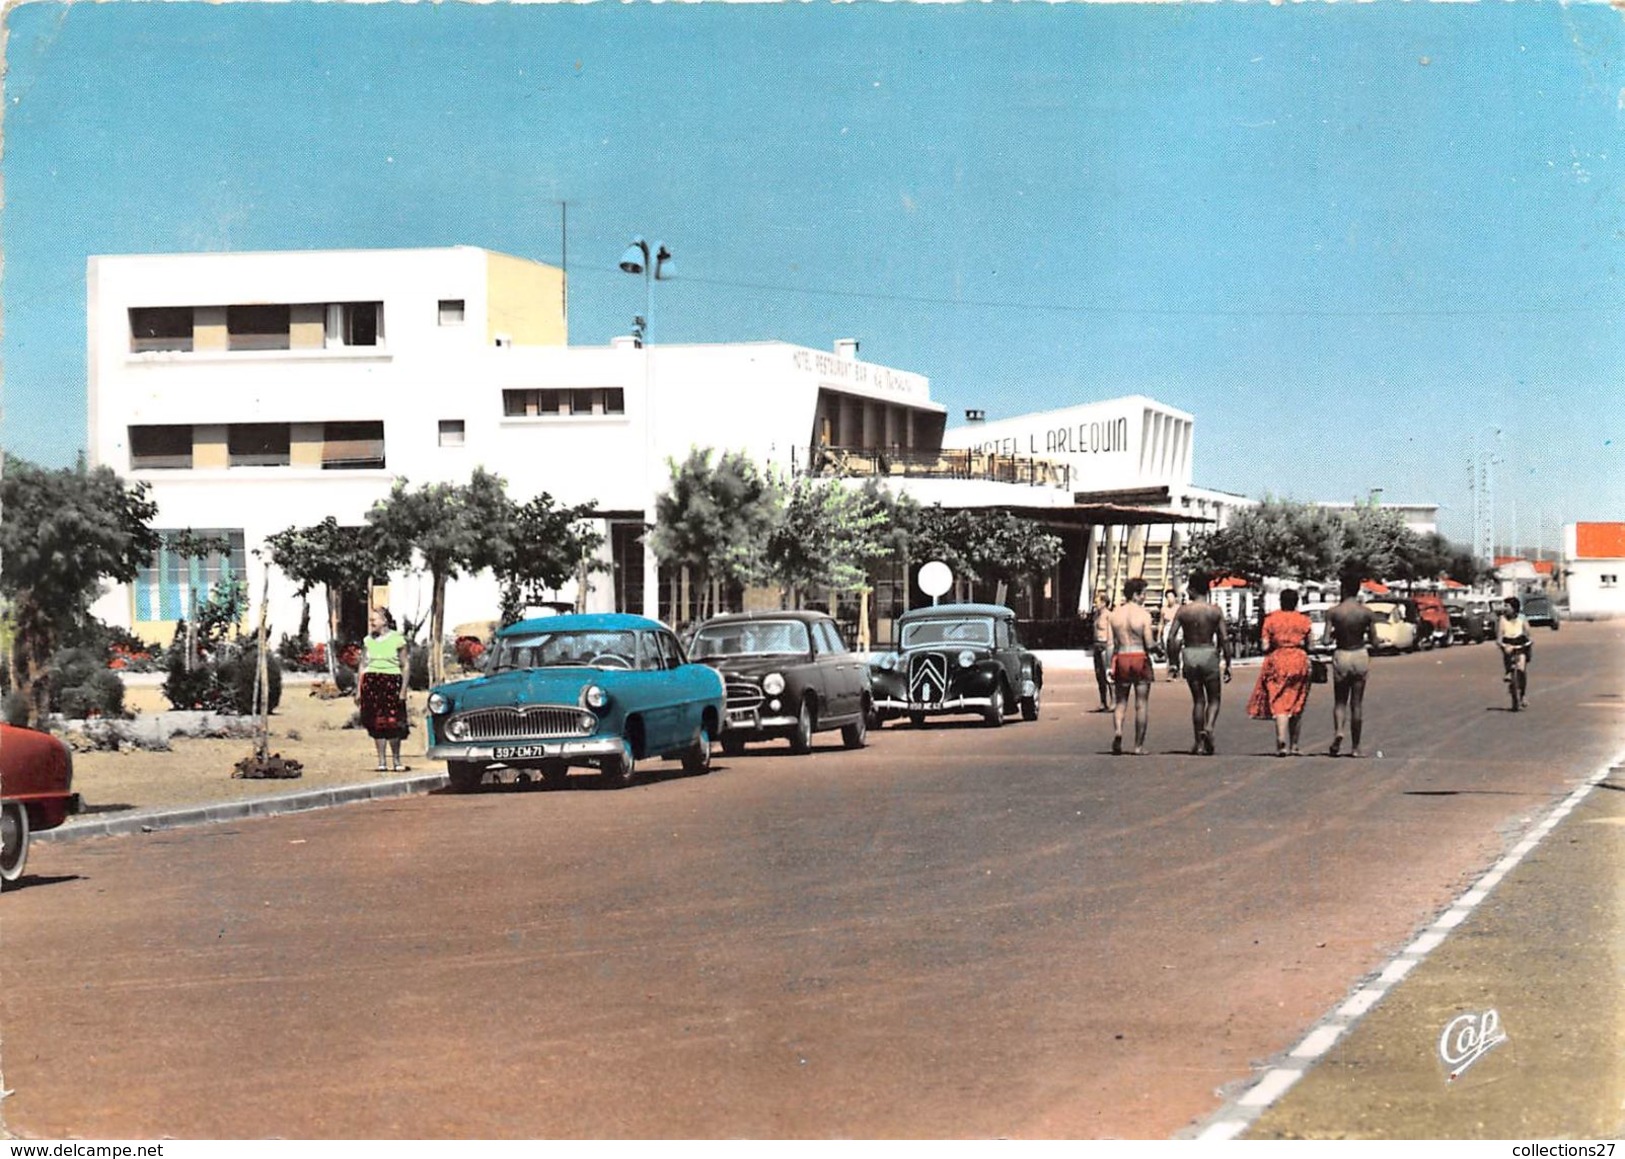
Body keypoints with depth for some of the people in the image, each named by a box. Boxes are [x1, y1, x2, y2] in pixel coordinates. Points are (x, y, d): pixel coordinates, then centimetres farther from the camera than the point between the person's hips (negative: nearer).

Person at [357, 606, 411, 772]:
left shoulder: (397, 639, 1)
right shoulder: (368, 641, 10)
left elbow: (404, 666, 2)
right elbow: (363, 666, 12)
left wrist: (404, 689, -5)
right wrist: (358, 690, 8)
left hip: (391, 681, -3)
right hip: (371, 682, 3)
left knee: (393, 723, -6)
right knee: (376, 724, 1)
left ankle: (396, 760, 5)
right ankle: (381, 761, 7)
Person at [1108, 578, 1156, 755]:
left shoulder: (1115, 613, 3)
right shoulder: (1144, 614, -9)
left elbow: (1112, 643, 3)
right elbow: (1149, 644, -11)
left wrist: (1112, 665, 11)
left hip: (1121, 658, 3)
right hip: (1139, 658, -3)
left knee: (1121, 701, 14)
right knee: (1141, 704, 6)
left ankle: (1117, 731, -13)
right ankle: (1139, 745, 7)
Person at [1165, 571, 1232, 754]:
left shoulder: (1183, 610, -2)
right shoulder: (1216, 610, -3)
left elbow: (1171, 637, -5)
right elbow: (1224, 639, -5)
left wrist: (1172, 662, 4)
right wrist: (1227, 665, 2)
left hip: (1189, 655, 1)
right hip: (1209, 654, -1)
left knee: (1198, 700, 13)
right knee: (1213, 699, 11)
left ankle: (1199, 742, 12)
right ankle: (1208, 727, -17)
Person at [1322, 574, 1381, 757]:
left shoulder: (1333, 612, -8)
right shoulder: (1366, 613, -5)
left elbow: (1327, 640, -11)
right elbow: (1374, 642, -2)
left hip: (1341, 656, -1)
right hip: (1360, 655, 1)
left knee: (1340, 701, 12)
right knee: (1357, 703, 9)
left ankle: (1338, 731, -17)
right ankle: (1355, 746, 11)